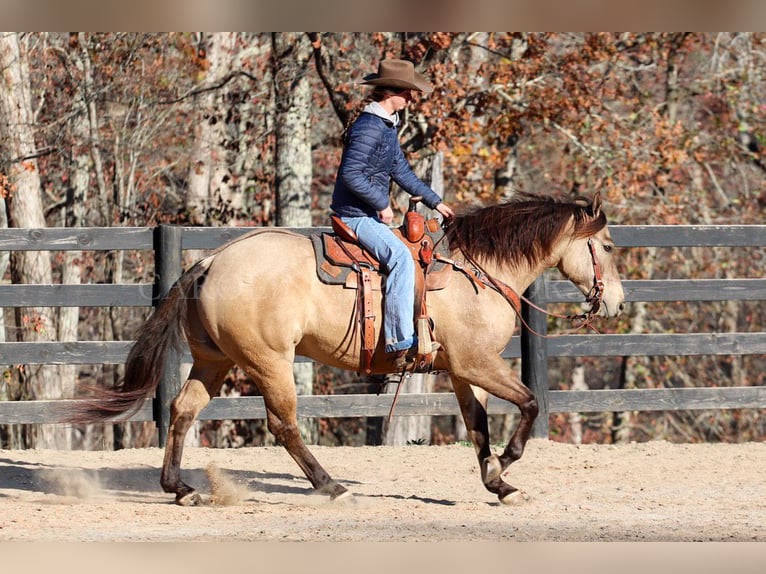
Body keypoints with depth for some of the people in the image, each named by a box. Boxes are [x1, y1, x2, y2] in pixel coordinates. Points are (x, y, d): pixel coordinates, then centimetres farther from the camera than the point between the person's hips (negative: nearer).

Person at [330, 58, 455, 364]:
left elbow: (401, 171, 23)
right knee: (401, 257, -28)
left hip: (370, 215, 11)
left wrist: (435, 202, 24)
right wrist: (382, 204, -19)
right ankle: (401, 341, -36)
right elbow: (351, 174, -24)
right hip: (355, 215, -11)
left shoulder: (388, 126, 14)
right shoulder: (369, 127, -18)